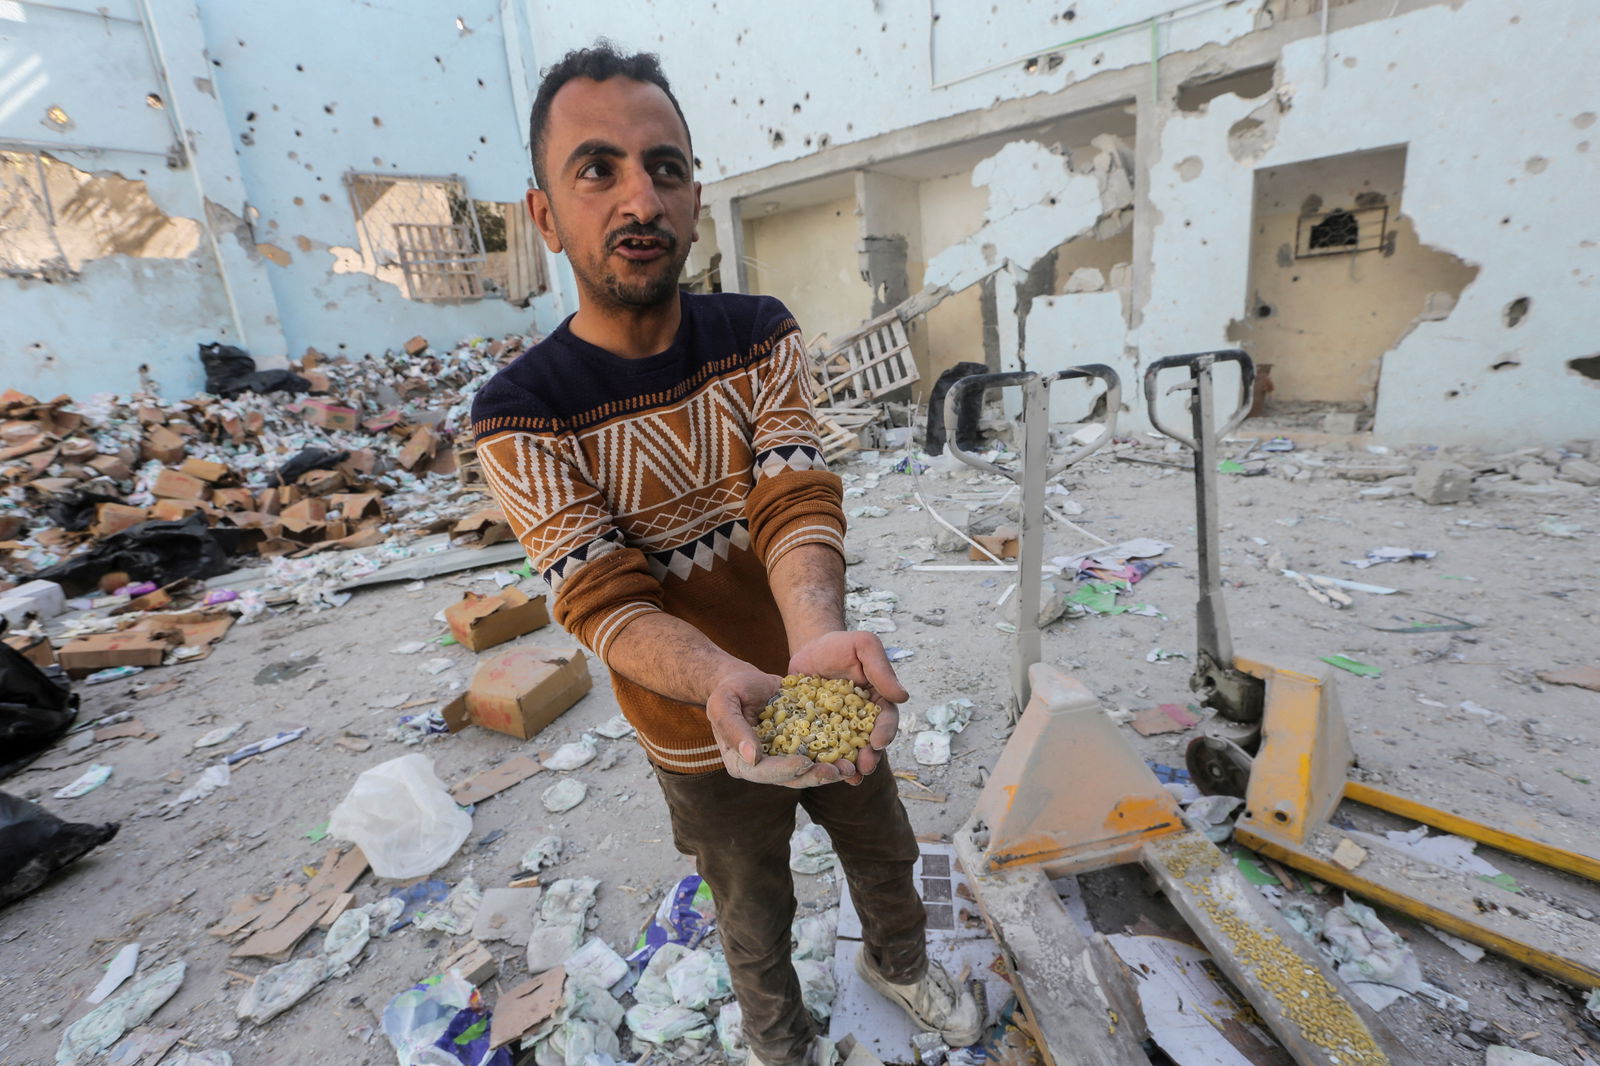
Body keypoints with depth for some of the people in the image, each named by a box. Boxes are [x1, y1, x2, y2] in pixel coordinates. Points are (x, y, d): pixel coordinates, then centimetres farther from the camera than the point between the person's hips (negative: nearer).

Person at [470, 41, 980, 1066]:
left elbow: (796, 499, -23)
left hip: (819, 685, 3)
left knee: (887, 853, 27)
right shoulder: (522, 415, -19)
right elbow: (602, 600, -24)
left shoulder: (762, 336, -10)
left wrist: (818, 636, -43)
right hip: (703, 728, -2)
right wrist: (725, 682, -44)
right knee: (756, 914, 24)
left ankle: (900, 962, 62)